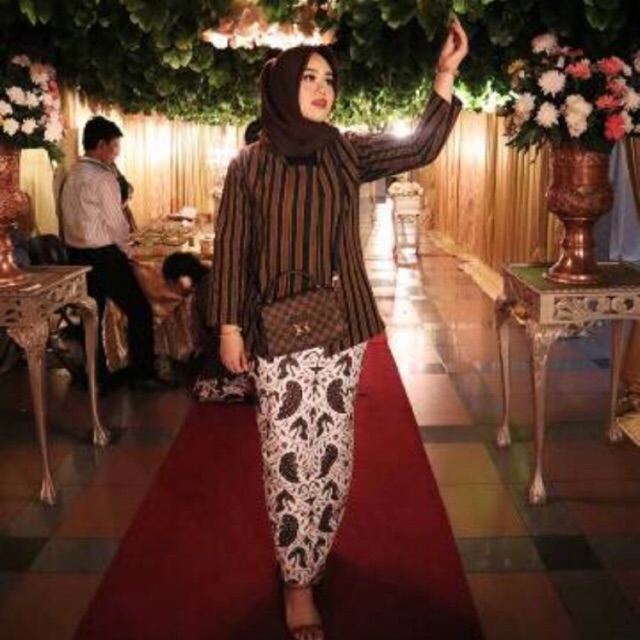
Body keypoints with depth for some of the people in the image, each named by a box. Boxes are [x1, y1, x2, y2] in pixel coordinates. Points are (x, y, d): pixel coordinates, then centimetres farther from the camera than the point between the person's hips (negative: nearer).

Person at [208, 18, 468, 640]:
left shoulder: (346, 153, 5)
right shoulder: (249, 163, -2)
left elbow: (420, 148, -2)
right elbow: (231, 248, -1)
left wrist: (445, 75, -13)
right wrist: (228, 325, -4)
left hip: (341, 329, 3)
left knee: (332, 454, 10)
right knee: (288, 458, -1)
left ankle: (310, 555, 31)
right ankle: (298, 584, 12)